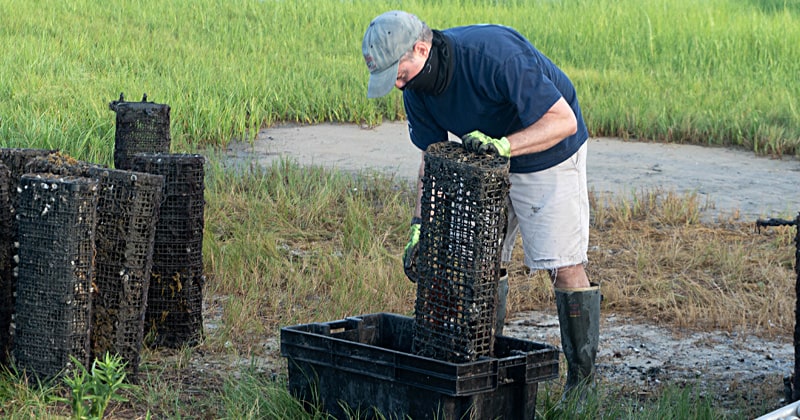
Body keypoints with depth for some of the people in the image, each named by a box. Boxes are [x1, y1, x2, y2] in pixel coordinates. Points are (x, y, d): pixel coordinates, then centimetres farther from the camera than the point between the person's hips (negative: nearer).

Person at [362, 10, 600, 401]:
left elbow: (563, 120, -33)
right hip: (485, 163, 7)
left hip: (548, 154, -7)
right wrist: (420, 226, -12)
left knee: (564, 266, -10)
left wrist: (502, 145, -45)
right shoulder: (416, 88, -12)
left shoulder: (494, 54, -35)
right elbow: (432, 158, -2)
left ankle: (582, 378, 0)